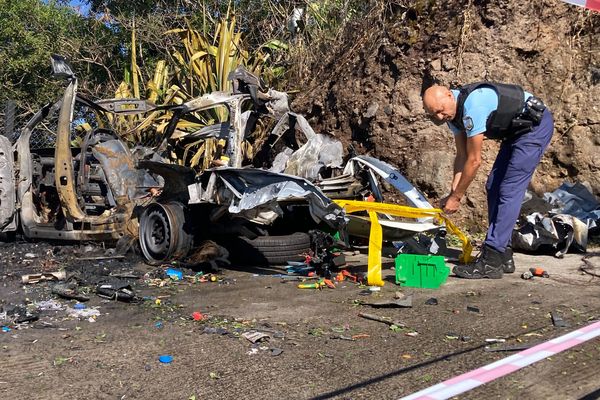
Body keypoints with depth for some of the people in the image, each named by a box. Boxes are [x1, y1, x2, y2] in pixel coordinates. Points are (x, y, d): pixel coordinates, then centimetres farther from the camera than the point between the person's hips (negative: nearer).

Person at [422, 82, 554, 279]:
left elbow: (474, 160, -25)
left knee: (508, 191, -16)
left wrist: (456, 197, -17)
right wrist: (453, 193, -3)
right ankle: (503, 257, 11)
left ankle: (491, 262, -15)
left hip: (536, 124, -10)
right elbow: (462, 156, 4)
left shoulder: (472, 105, -30)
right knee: (494, 187, 6)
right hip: (517, 130, 10)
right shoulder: (453, 112, -2)